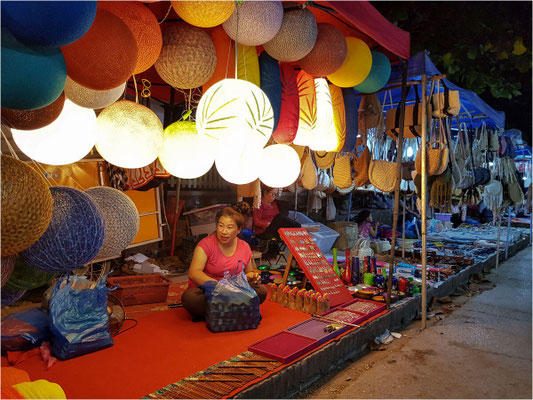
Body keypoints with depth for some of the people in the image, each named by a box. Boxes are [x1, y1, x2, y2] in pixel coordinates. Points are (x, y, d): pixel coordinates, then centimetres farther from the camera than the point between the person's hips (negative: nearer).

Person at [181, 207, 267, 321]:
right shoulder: (206, 244, -12)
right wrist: (214, 284, -39)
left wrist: (251, 276, -9)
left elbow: (248, 272, 17)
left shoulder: (244, 247, 2)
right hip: (206, 291, -3)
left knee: (261, 290, -20)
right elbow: (193, 273, -24)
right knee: (188, 297, -35)